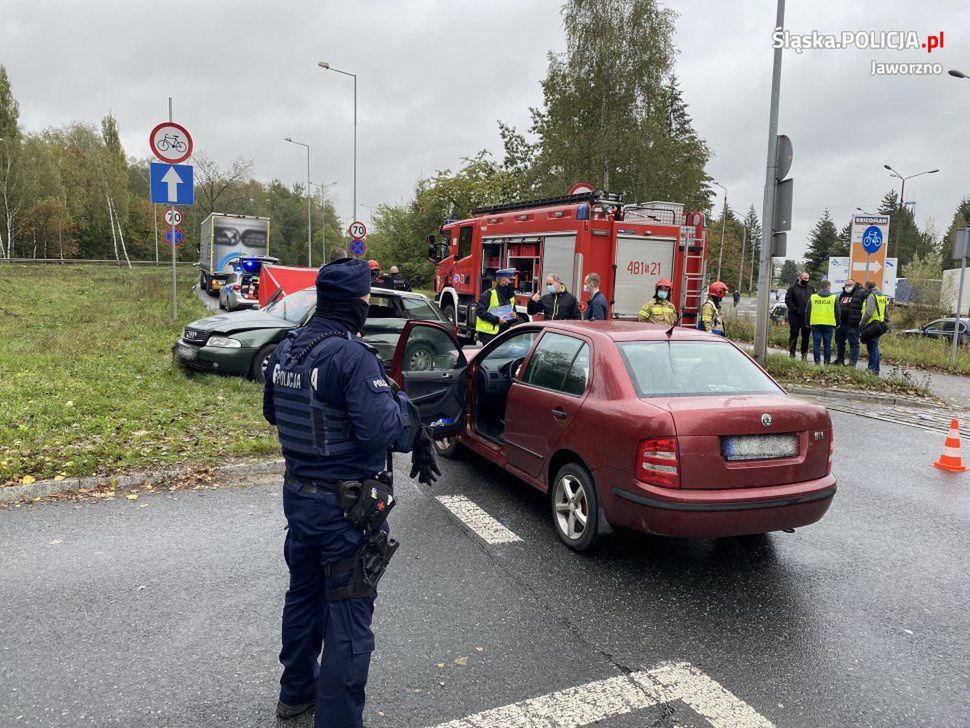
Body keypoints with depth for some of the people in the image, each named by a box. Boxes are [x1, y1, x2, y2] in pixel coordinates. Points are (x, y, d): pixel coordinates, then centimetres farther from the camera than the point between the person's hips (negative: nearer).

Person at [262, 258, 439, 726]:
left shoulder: (286, 350, 2)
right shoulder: (352, 355, -24)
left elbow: (272, 412, 16)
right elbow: (382, 431, -27)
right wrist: (405, 406, -9)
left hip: (297, 493, 9)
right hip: (347, 506, -8)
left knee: (303, 596, 25)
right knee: (349, 618, 5)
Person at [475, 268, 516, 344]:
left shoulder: (511, 295, 15)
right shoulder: (489, 294, -8)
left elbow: (513, 311, 27)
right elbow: (479, 311, -15)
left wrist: (514, 316, 1)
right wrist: (496, 319, -20)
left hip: (504, 334, 7)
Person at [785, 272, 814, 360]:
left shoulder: (811, 289, 12)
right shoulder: (792, 288, -1)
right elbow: (788, 300, -6)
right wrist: (794, 310, -13)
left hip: (807, 316, 4)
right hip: (795, 316, -3)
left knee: (806, 335, 7)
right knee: (793, 335, 0)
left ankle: (804, 354, 15)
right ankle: (791, 354, 5)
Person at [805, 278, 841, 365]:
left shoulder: (812, 297, 4)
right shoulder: (833, 298, 2)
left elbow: (807, 311, 6)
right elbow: (838, 313, 5)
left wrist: (808, 323, 15)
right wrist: (837, 324, 15)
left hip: (815, 324, 0)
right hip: (829, 324, 0)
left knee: (816, 343, 3)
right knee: (827, 344, 6)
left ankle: (817, 361, 0)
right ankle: (827, 361, 7)